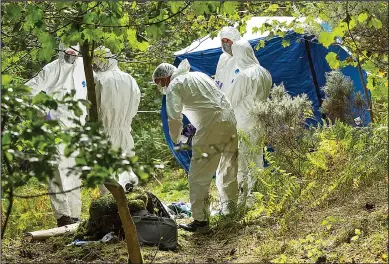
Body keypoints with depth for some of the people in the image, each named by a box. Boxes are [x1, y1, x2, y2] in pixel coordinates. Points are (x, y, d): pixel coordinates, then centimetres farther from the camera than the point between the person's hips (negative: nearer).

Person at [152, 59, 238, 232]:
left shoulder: (174, 86, 3)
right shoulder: (199, 75, 25)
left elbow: (174, 118, -3)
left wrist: (175, 140, 14)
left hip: (211, 127, -8)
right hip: (230, 122, 8)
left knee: (198, 177, -1)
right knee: (228, 171, 21)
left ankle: (200, 220, -2)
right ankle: (230, 210, 31)